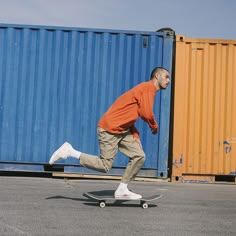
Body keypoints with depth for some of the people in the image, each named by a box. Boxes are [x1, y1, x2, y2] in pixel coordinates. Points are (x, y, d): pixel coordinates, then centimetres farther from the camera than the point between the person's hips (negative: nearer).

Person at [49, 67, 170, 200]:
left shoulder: (148, 90, 18)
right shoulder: (148, 88, -12)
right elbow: (146, 114, -20)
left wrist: (136, 135, 10)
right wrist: (155, 127, 1)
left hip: (123, 131, 10)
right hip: (109, 130, -10)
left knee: (139, 156, 1)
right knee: (105, 166, -8)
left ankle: (122, 191, 8)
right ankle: (70, 151, 2)